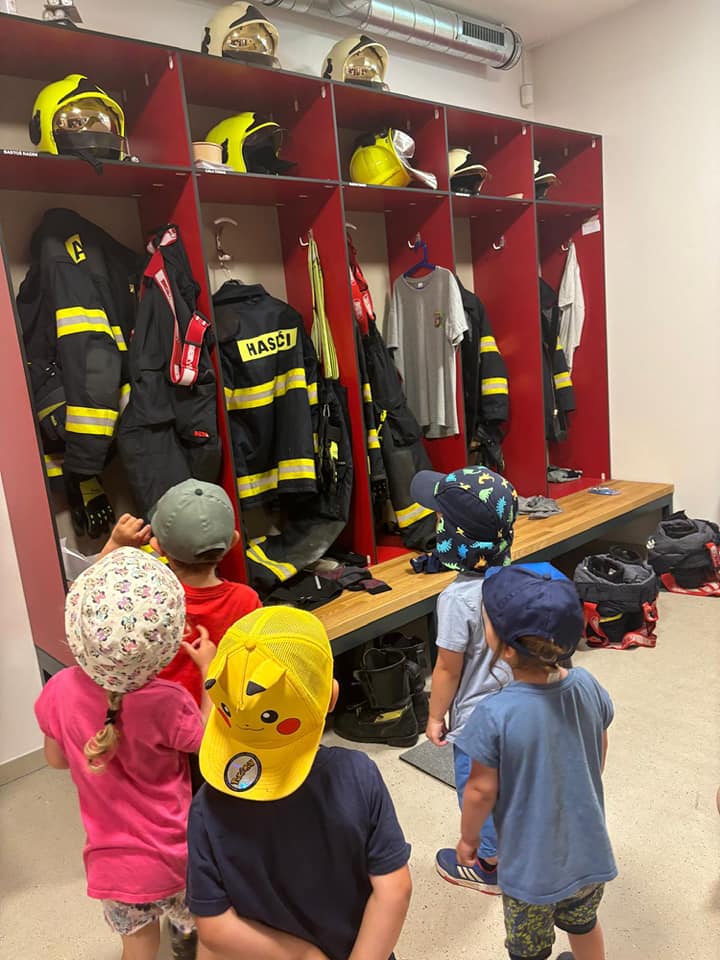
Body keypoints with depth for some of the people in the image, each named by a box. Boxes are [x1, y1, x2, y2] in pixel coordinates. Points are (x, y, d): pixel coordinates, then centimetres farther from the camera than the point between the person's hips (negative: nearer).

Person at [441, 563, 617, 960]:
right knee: (583, 924, 32)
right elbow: (600, 752, -1)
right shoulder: (587, 685, -19)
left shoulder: (494, 715, -33)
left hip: (532, 866, -4)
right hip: (589, 851, 4)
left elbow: (482, 791, -19)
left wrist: (467, 838, 0)